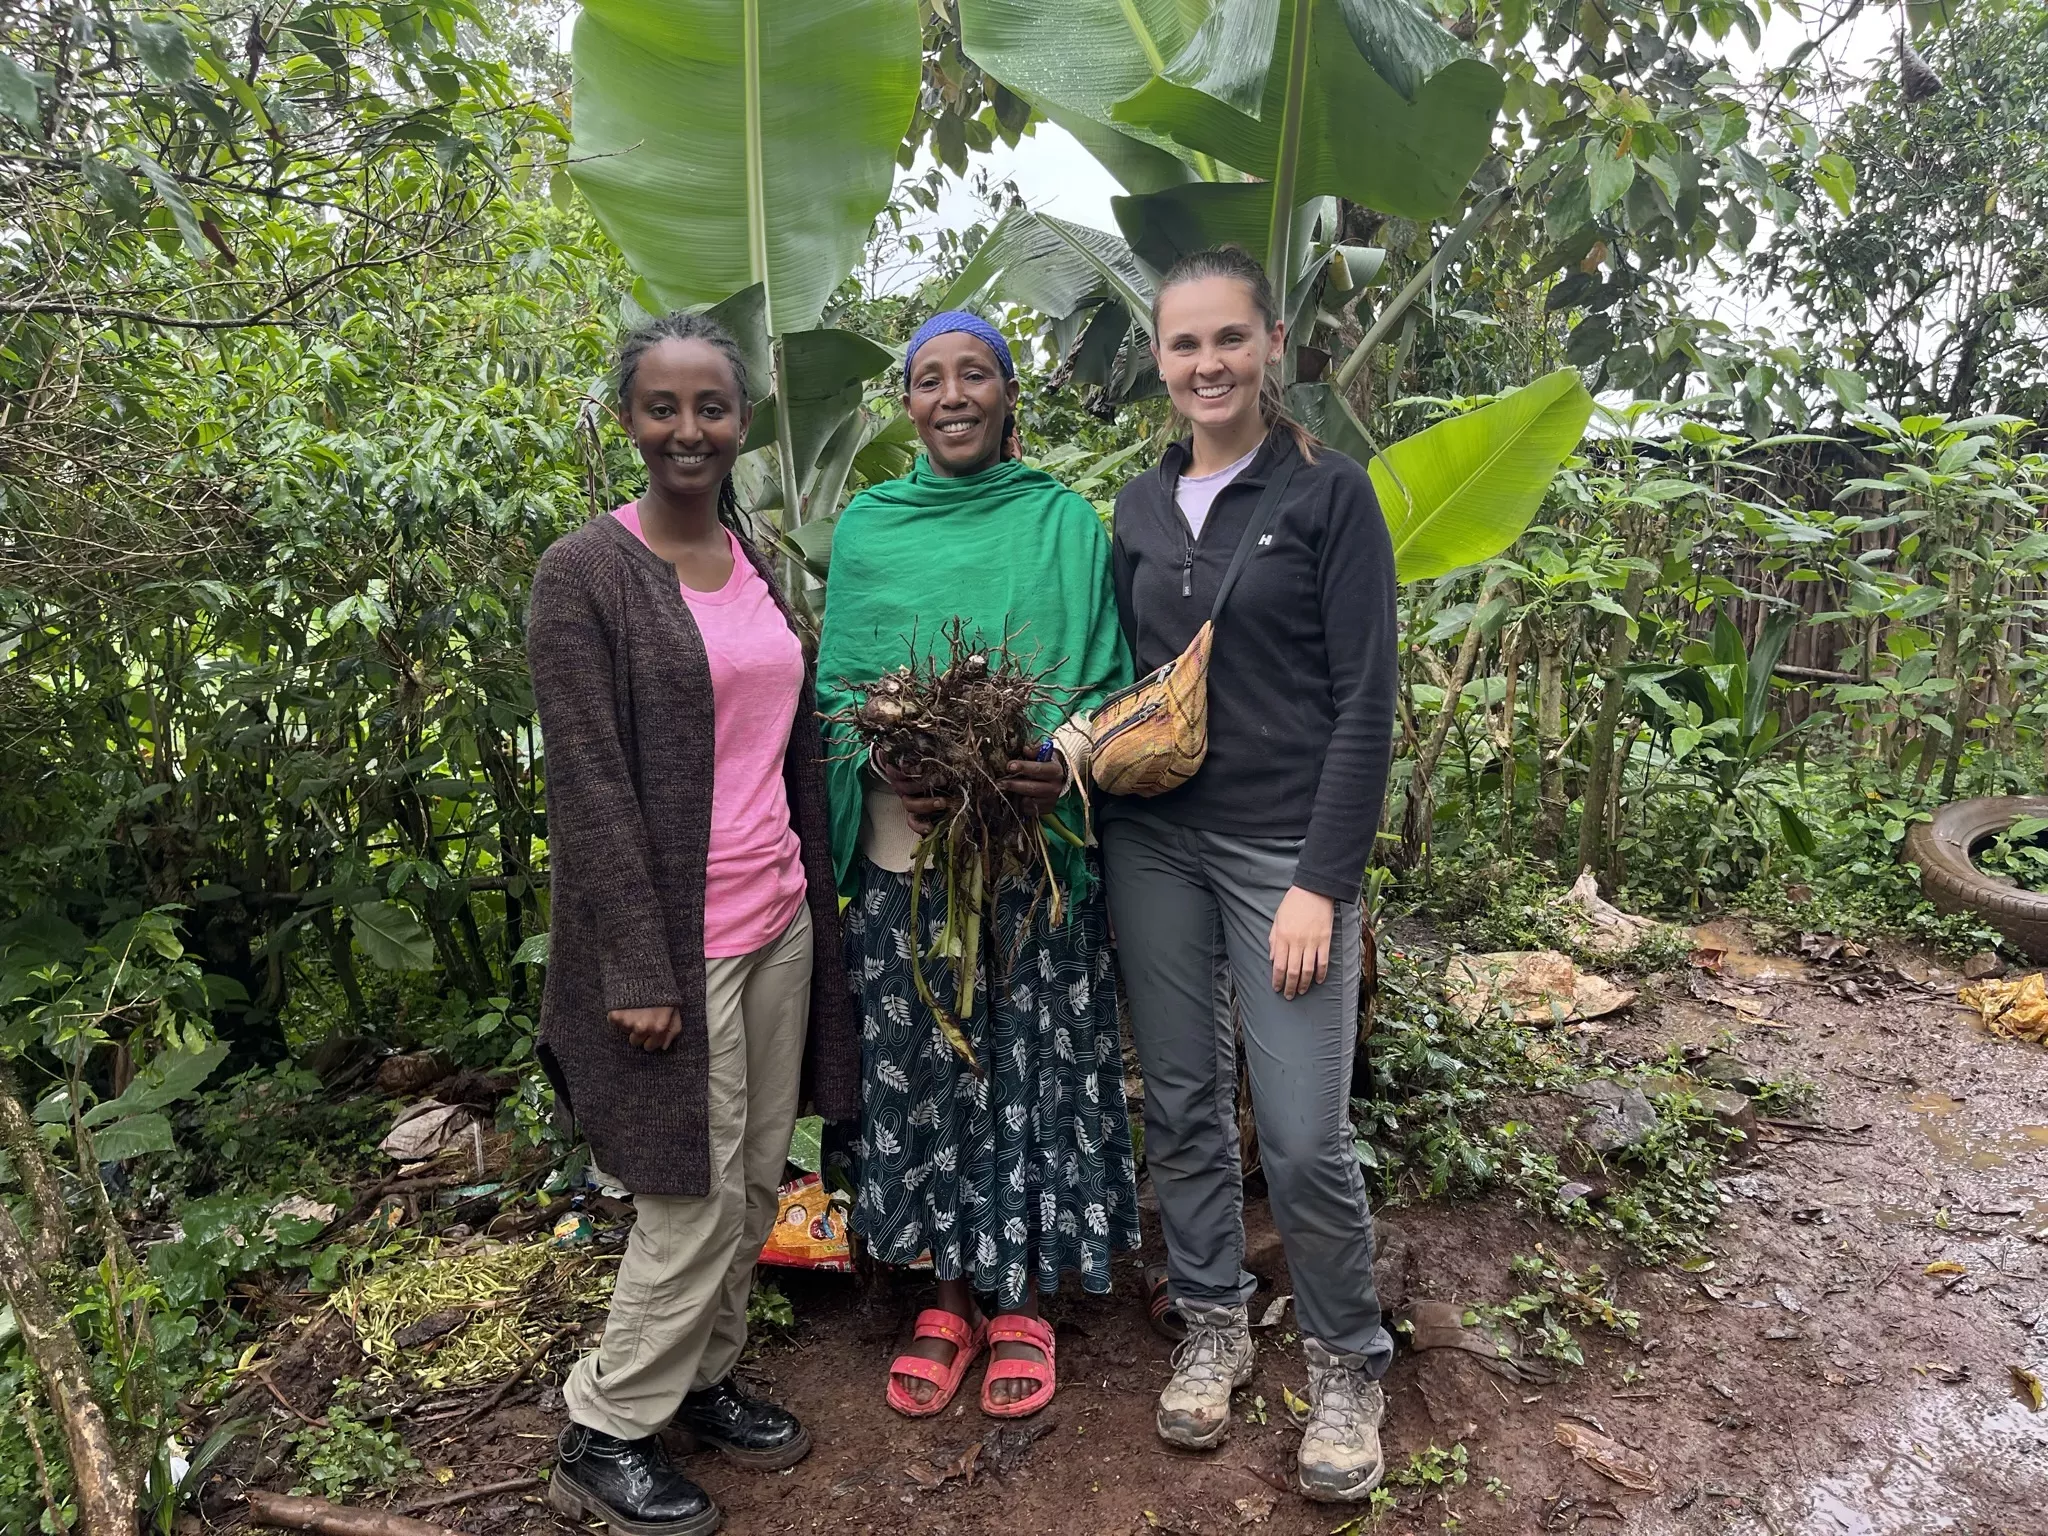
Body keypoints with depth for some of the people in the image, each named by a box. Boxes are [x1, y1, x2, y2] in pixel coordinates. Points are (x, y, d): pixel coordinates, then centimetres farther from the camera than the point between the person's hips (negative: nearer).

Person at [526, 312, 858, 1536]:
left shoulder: (760, 565, 10)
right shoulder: (587, 572, -10)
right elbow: (591, 785, -14)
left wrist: (820, 902, 13)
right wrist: (639, 968, -16)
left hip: (779, 919, 6)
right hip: (679, 936, -6)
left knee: (758, 1179, 14)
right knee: (694, 1198, 4)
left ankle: (704, 1378, 36)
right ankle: (605, 1437, 26)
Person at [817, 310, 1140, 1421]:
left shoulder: (1066, 521, 4)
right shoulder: (867, 525, 8)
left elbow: (1106, 679, 2)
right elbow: (837, 690, 7)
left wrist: (1064, 762, -18)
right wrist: (890, 772, -13)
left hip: (1036, 850, -1)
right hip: (903, 855, 2)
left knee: (1033, 1073, 7)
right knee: (922, 1074, 9)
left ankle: (1021, 1301, 27)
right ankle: (950, 1296, 29)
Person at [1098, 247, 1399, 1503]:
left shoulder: (1328, 491, -3)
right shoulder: (1141, 506, 11)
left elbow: (1365, 701, -7)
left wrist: (1323, 881, -13)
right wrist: (1099, 754, 2)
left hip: (1283, 847, -4)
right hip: (1152, 842, 5)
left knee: (1305, 1138, -3)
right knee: (1184, 1105, 11)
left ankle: (1348, 1361, 22)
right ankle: (1213, 1325, 33)